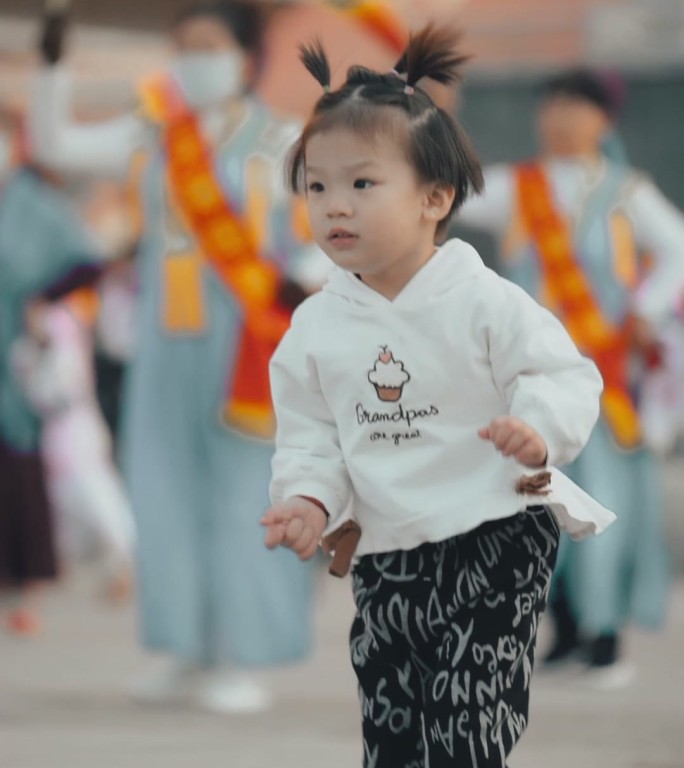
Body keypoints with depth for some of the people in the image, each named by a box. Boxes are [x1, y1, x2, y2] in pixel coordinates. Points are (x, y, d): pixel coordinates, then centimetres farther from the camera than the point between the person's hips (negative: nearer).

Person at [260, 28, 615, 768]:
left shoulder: (483, 302, -11)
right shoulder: (316, 326, 4)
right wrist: (309, 498, -6)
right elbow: (309, 431, 11)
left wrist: (539, 430, -31)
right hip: (387, 550, 5)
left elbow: (566, 375, -12)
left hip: (496, 535, -5)